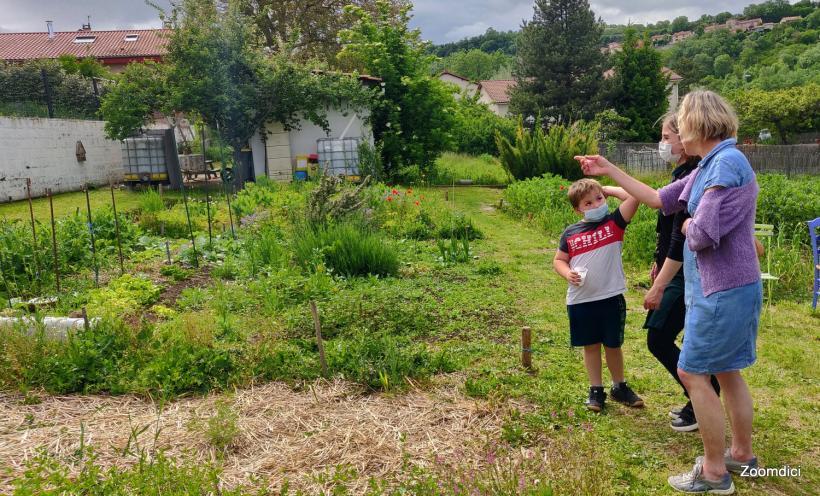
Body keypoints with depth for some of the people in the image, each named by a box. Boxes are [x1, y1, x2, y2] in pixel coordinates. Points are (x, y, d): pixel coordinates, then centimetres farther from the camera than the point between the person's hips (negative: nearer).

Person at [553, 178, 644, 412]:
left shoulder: (614, 223, -3)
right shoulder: (570, 233, 2)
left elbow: (634, 196, -14)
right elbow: (559, 260, 10)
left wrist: (608, 189, -3)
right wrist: (568, 274, -10)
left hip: (611, 298, -1)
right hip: (580, 301, 2)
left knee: (612, 345, 13)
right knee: (590, 346, 14)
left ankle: (619, 387, 34)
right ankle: (596, 390, 30)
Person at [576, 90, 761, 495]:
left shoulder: (726, 163, -21)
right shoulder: (707, 168, 11)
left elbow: (703, 234, -27)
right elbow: (657, 199, 19)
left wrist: (687, 226, -3)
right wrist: (609, 171, 20)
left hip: (723, 291, -9)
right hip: (725, 288, 10)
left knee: (693, 373, -1)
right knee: (727, 372, 18)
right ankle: (742, 454, 32)